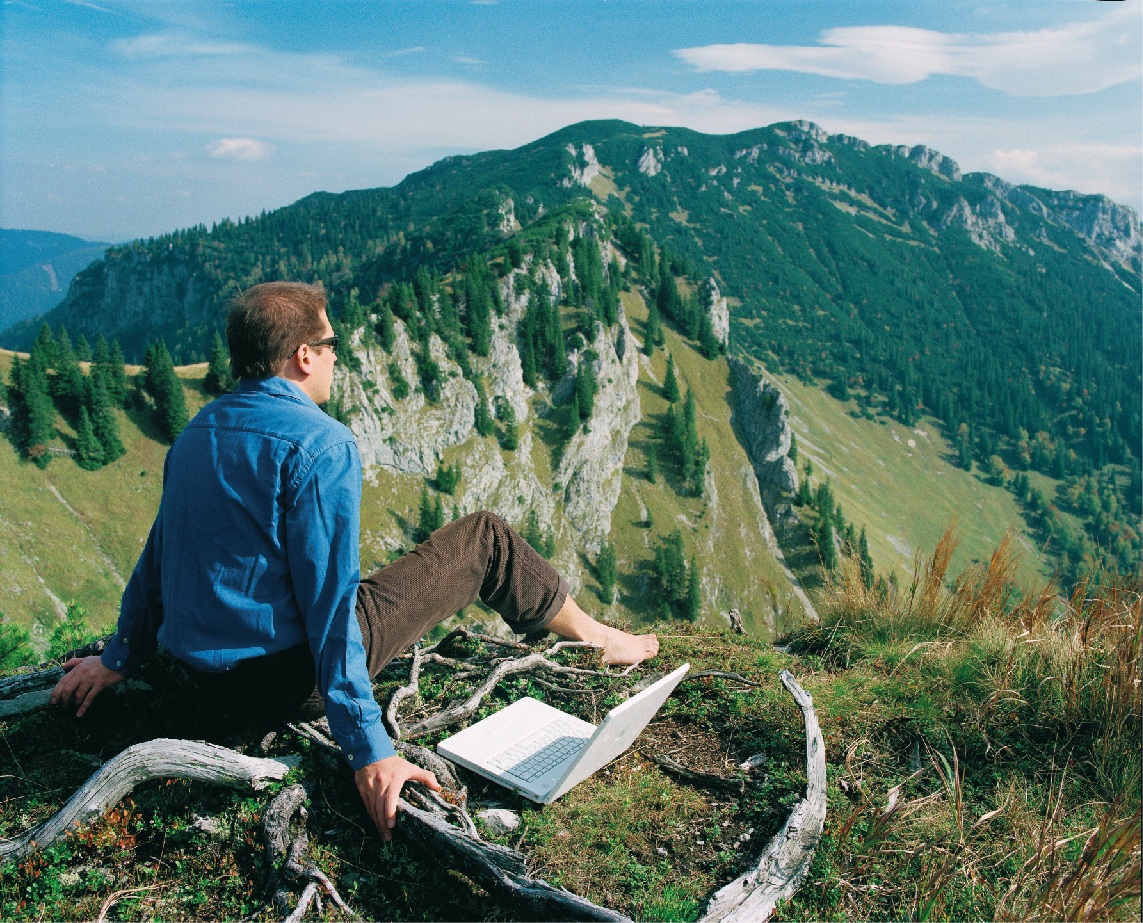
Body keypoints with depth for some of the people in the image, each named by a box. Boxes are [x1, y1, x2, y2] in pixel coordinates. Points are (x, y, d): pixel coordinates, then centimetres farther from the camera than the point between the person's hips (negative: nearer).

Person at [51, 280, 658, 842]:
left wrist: (118, 658, 26)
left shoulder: (196, 432, 6)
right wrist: (368, 750, -22)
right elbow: (329, 601, -24)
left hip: (201, 677, 9)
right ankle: (593, 637, 24)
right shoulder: (320, 444, -19)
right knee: (483, 537, 1)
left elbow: (158, 553, 14)